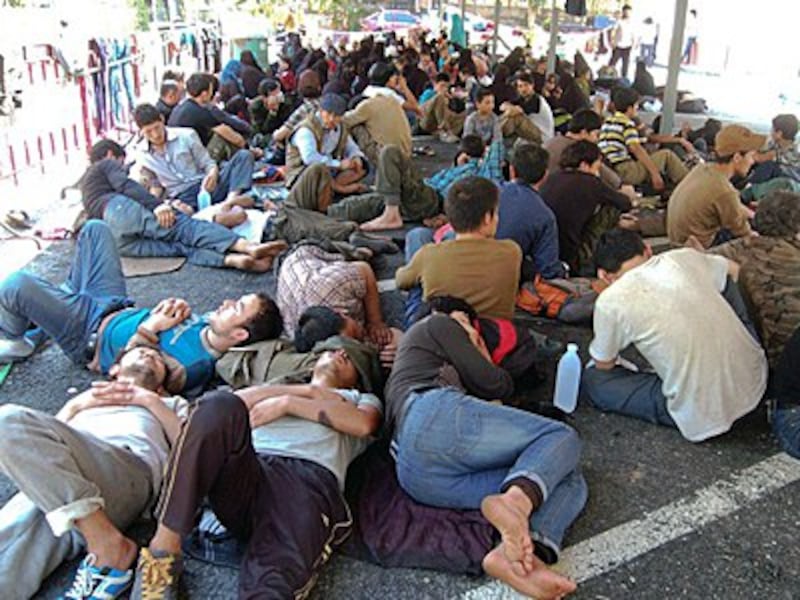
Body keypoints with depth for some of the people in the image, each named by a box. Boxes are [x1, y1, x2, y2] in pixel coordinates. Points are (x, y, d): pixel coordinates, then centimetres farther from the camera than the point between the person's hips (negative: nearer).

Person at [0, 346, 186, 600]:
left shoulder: (172, 403, 37)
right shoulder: (83, 397, 43)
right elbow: (45, 435, 26)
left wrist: (150, 401, 12)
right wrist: (75, 405, 16)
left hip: (128, 466, -1)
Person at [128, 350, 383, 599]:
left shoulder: (361, 398, 36)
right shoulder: (274, 388, 41)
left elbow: (363, 423, 10)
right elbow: (238, 400, 17)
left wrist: (288, 403, 7)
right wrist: (307, 390, 16)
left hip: (311, 479, -2)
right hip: (249, 470, 2)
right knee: (221, 405, -31)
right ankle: (163, 550, -29)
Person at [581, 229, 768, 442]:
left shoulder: (610, 302, -10)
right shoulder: (684, 257, 3)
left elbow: (604, 366, 6)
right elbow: (734, 270, 25)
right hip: (756, 379, 5)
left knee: (592, 379, 9)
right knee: (722, 279, 24)